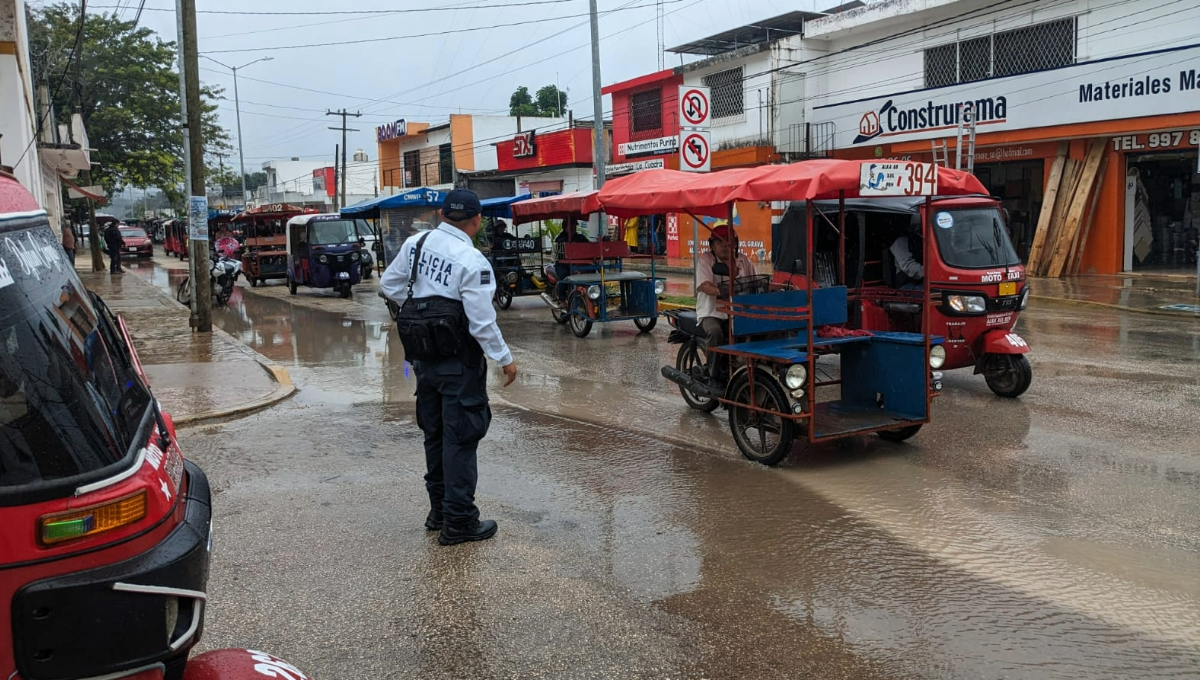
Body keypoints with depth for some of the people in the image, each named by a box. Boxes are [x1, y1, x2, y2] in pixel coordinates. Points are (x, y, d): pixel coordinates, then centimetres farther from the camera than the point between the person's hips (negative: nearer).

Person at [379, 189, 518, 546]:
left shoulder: (417, 243, 0)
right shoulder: (472, 261, -20)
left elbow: (389, 285, 9)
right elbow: (482, 322, -20)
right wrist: (505, 359, -8)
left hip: (424, 356, 7)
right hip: (460, 362, -7)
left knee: (434, 434, 18)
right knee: (461, 439, 2)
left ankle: (439, 510, 32)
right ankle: (459, 521, 8)